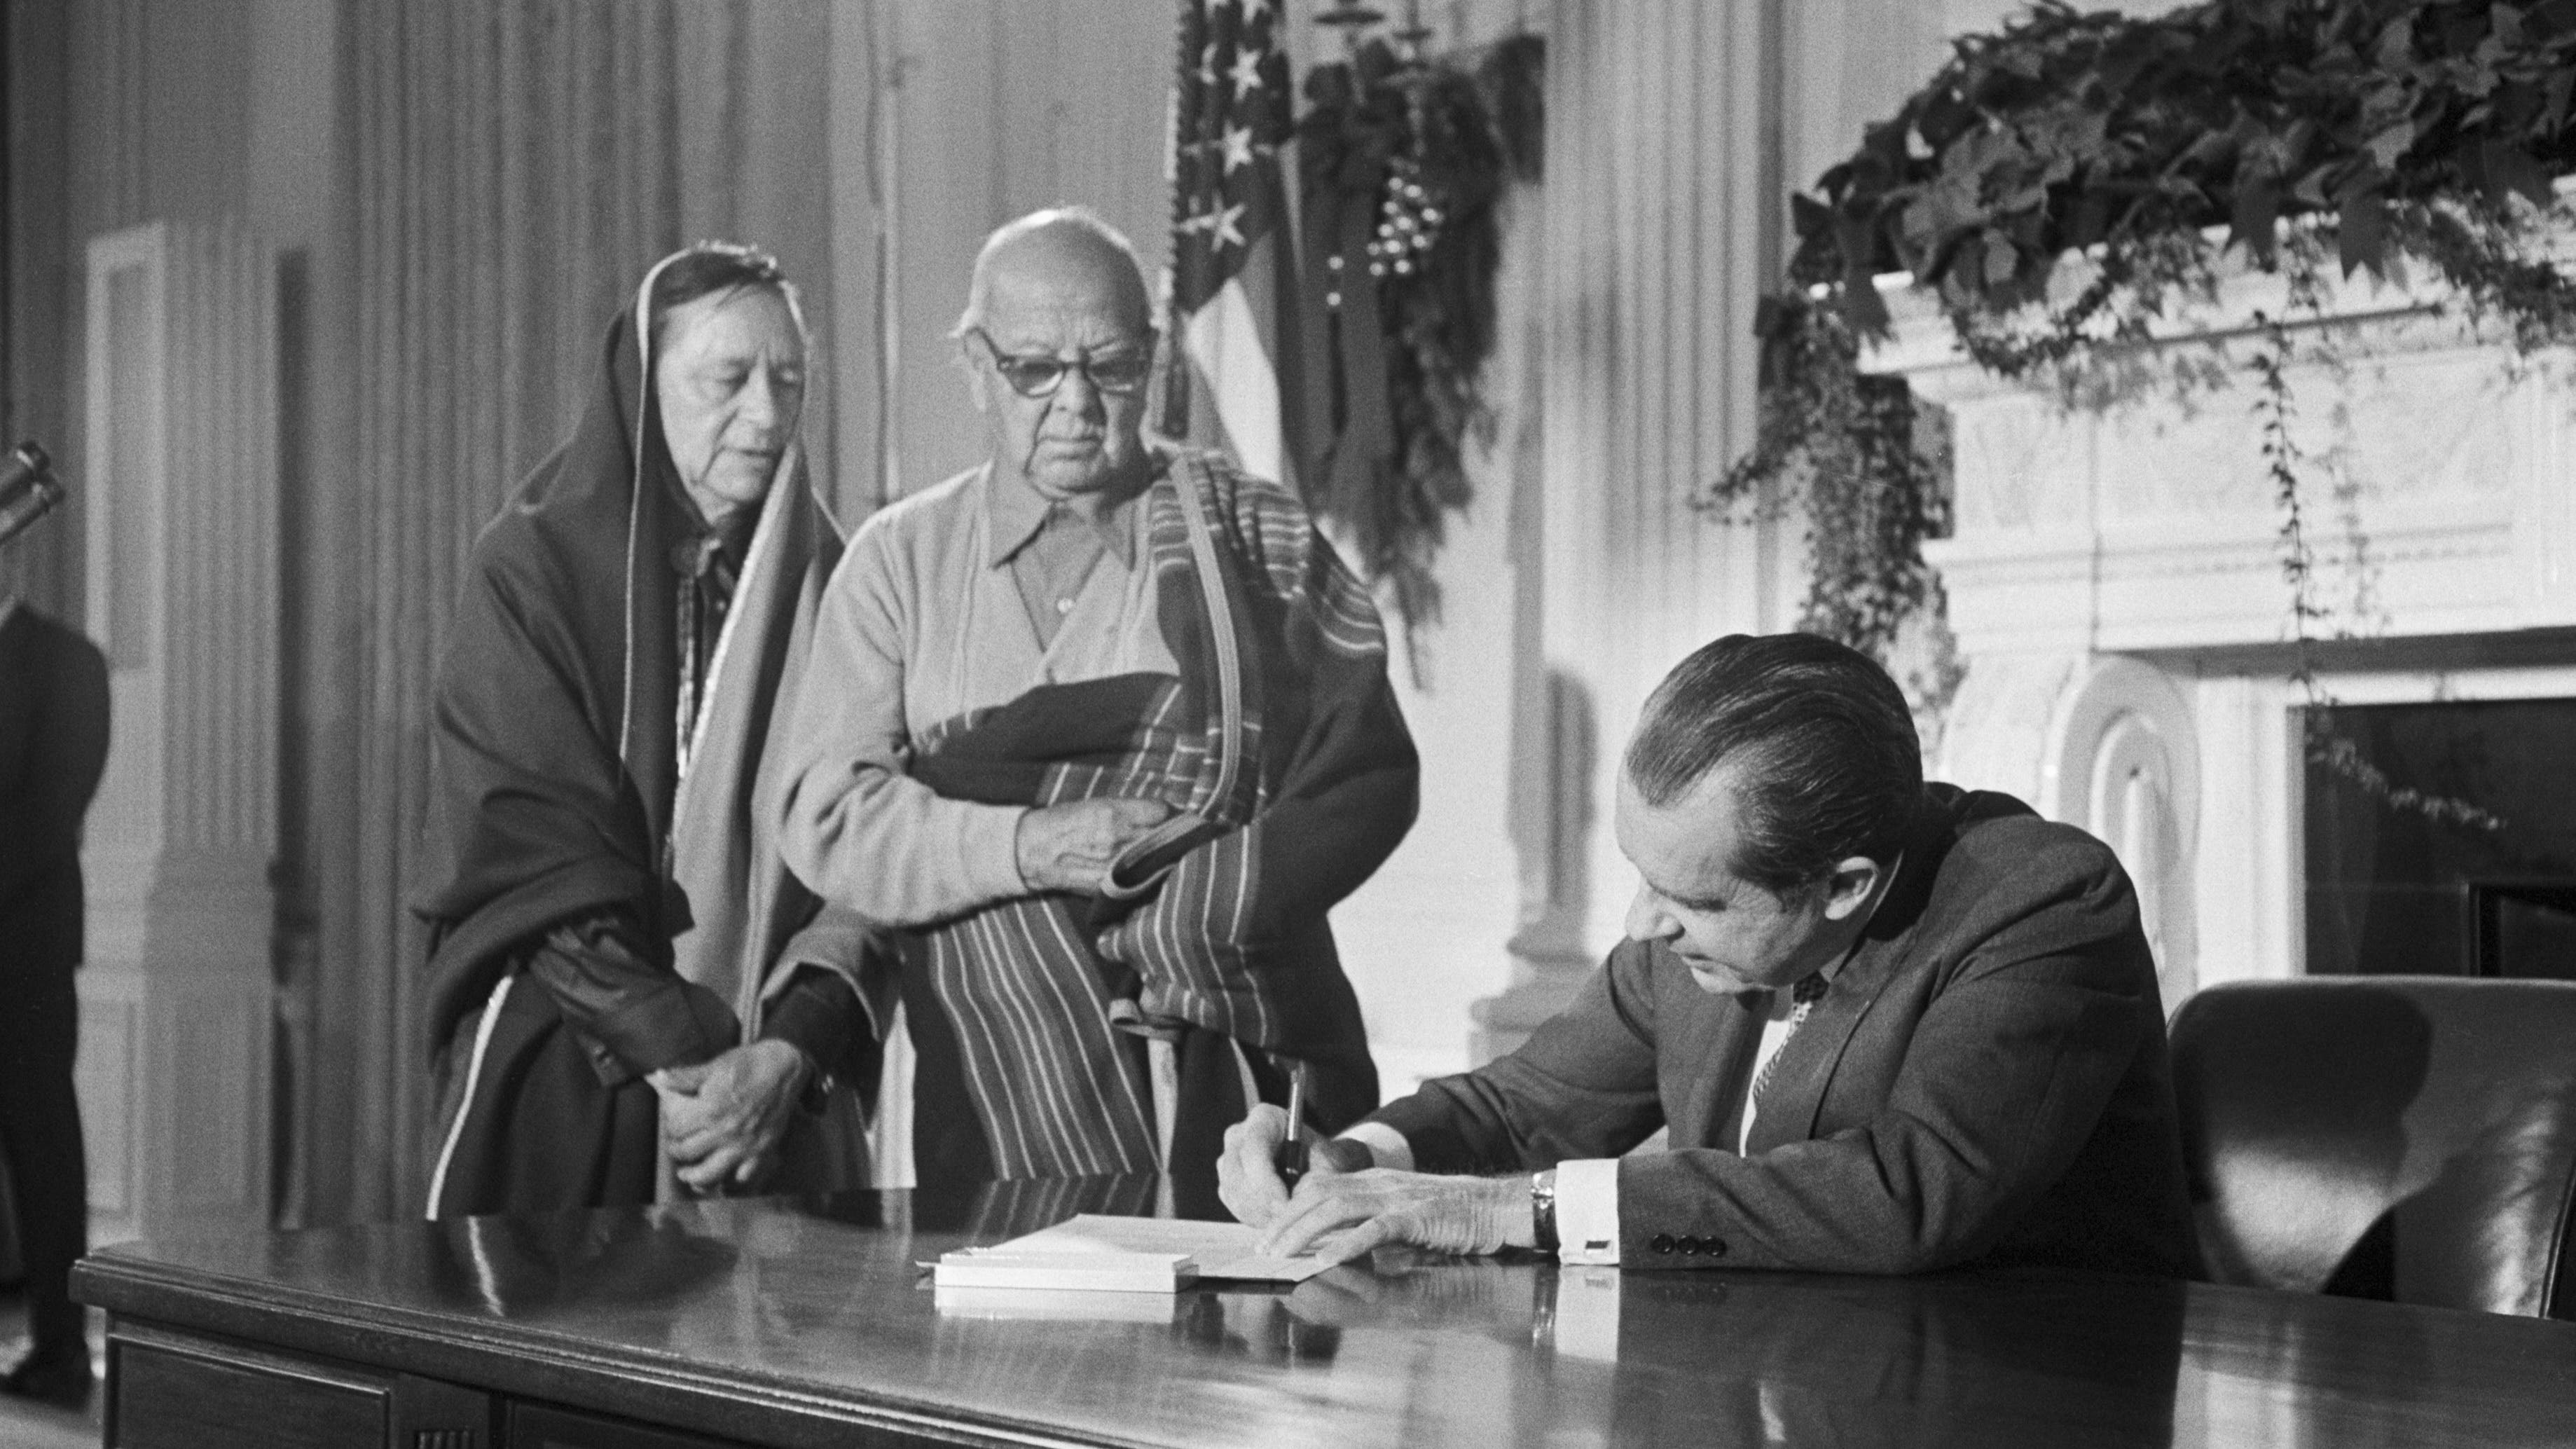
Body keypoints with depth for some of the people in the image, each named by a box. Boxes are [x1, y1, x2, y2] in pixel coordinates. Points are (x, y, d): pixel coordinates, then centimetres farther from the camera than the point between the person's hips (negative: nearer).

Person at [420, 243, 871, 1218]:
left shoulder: (828, 585, 7)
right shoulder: (532, 573, -1)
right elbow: (538, 855, -9)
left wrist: (789, 1048, -16)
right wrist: (679, 1062, -18)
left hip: (782, 1099, 2)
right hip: (564, 1072, -2)